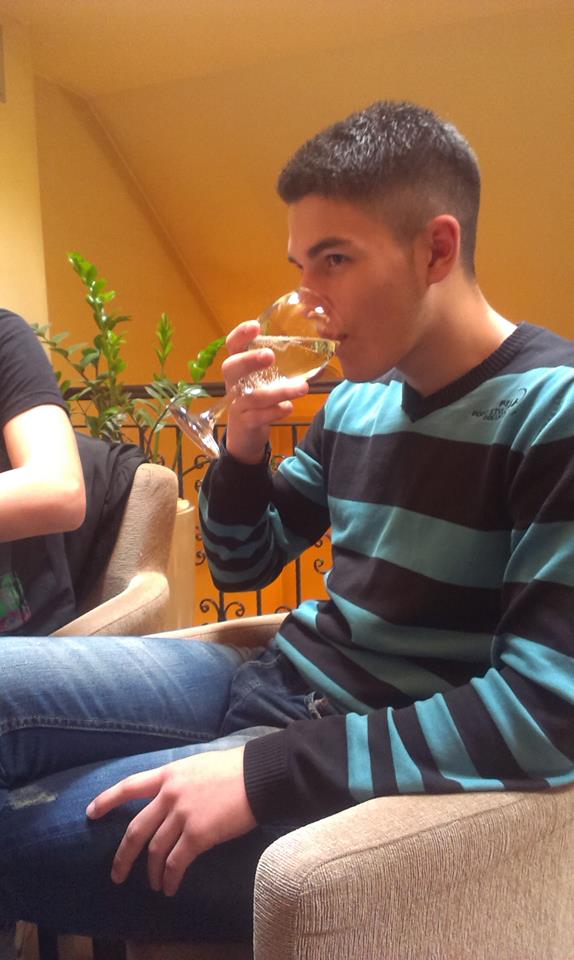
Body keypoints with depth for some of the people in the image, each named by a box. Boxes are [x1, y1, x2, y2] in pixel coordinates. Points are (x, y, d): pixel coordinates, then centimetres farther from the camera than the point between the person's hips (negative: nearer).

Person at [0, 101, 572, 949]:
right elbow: (243, 568, 17)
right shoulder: (354, 400, 7)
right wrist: (244, 448, -5)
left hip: (380, 770, -7)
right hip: (266, 687, 7)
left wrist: (266, 770, -26)